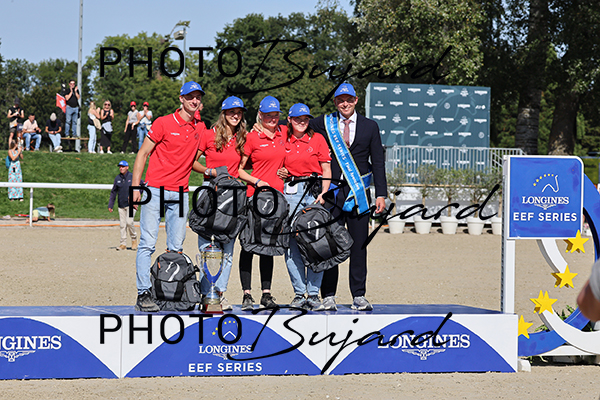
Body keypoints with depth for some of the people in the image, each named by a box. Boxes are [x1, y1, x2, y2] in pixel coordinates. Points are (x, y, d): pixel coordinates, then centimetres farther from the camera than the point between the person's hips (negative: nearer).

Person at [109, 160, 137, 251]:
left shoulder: (132, 177, -2)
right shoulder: (117, 178, 10)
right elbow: (113, 192, 14)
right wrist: (110, 205, 9)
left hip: (131, 204, -4)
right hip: (121, 205, 4)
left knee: (129, 222, -17)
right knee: (122, 225, 3)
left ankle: (134, 239, 6)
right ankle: (123, 244, 7)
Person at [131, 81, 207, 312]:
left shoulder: (200, 128, 11)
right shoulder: (163, 123, -3)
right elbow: (143, 154, -1)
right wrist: (135, 187, -7)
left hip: (180, 194, 5)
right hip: (156, 190, -5)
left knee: (176, 247, 4)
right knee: (148, 243, -9)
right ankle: (143, 294, -10)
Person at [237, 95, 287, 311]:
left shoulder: (283, 133, 10)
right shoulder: (252, 137, -4)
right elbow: (238, 169, -2)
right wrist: (256, 181, -13)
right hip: (255, 196, -5)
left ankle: (266, 293, 12)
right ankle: (247, 294, -2)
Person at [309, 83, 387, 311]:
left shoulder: (370, 127, 8)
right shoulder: (324, 124, 6)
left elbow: (378, 162, 7)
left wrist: (381, 194, 1)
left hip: (359, 193, 0)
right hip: (332, 192, 0)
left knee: (359, 245, 2)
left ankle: (359, 296, 7)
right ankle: (328, 296, 5)